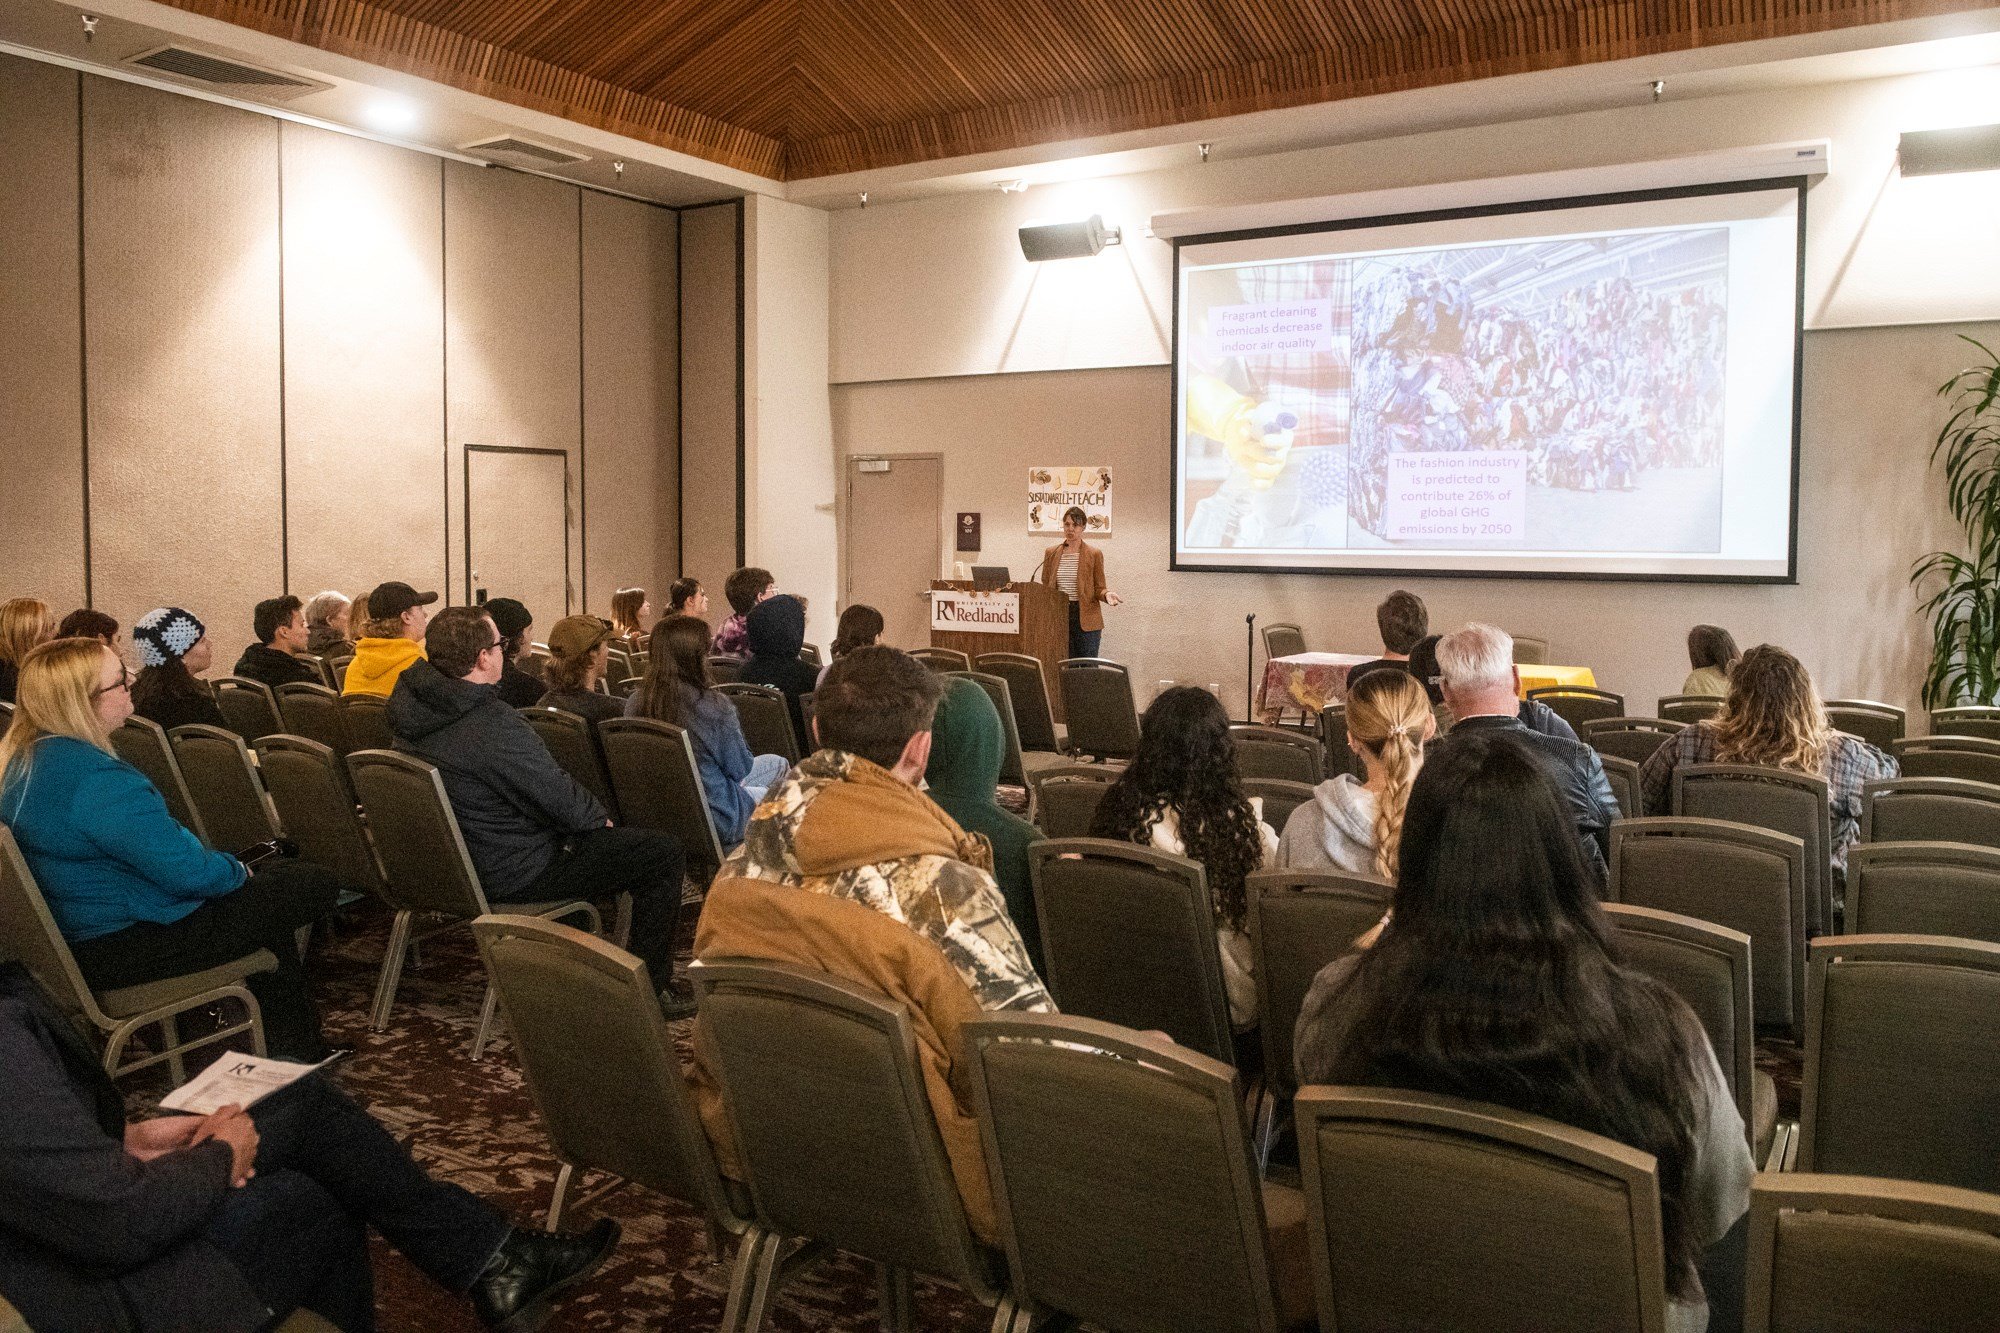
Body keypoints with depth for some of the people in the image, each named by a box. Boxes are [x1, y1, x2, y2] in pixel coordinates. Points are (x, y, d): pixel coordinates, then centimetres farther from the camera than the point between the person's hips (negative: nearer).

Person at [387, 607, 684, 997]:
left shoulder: (414, 705, -2)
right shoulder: (491, 726, -31)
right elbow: (559, 798, -23)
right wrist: (598, 817, -1)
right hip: (513, 874, -10)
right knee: (664, 852, -5)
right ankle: (652, 985, 6)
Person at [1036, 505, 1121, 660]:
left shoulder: (1094, 554, 1)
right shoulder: (1051, 553, 10)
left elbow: (1099, 588, 2)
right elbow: (1045, 587, 15)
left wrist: (1107, 594, -20)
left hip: (1086, 619, -3)